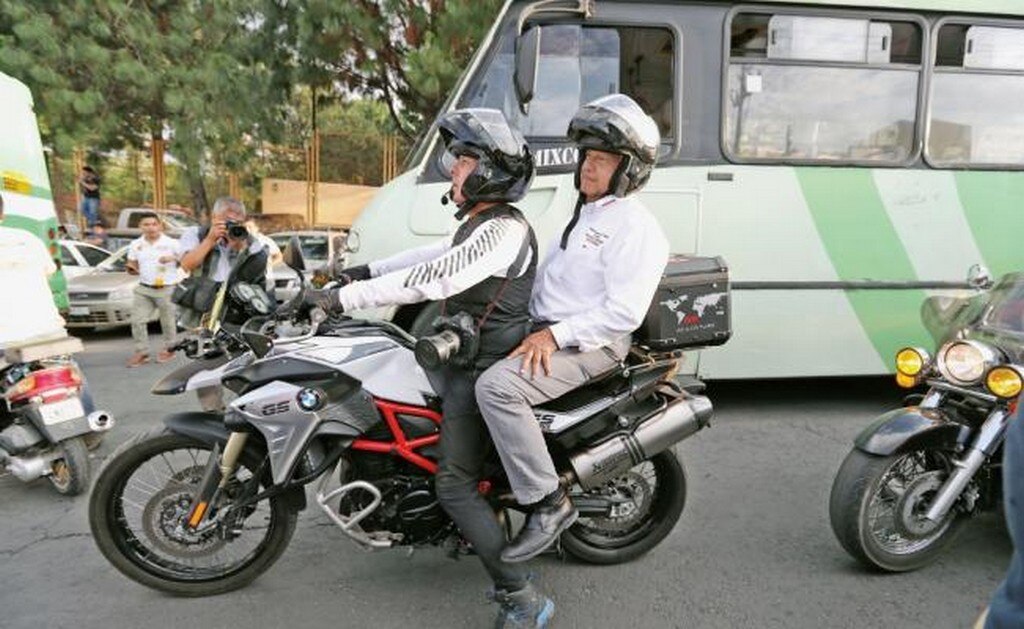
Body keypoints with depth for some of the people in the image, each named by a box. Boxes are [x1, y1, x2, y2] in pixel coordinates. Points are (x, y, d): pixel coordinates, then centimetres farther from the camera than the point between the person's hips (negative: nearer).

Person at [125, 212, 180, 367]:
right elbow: (133, 267, 14)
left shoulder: (171, 243, -3)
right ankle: (142, 352, 8)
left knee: (167, 321, 6)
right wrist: (131, 268, -9)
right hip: (144, 289, 4)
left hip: (167, 289, -4)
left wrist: (172, 259, -20)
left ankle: (169, 349, 22)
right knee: (137, 320, -1)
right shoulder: (135, 245, 9)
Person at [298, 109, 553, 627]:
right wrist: (368, 270, 17)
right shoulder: (482, 222, 12)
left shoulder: (502, 231, -20)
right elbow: (436, 254, 22)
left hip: (482, 370, -11)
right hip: (463, 355, 11)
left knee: (456, 487, -8)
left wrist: (344, 297, -24)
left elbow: (431, 280, -28)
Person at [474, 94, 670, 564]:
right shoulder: (586, 214, 21)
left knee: (496, 386, -31)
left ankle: (549, 502, -18)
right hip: (545, 332, 10)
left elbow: (624, 312, -21)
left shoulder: (634, 227, -11)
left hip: (590, 345, -10)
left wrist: (556, 336, -24)